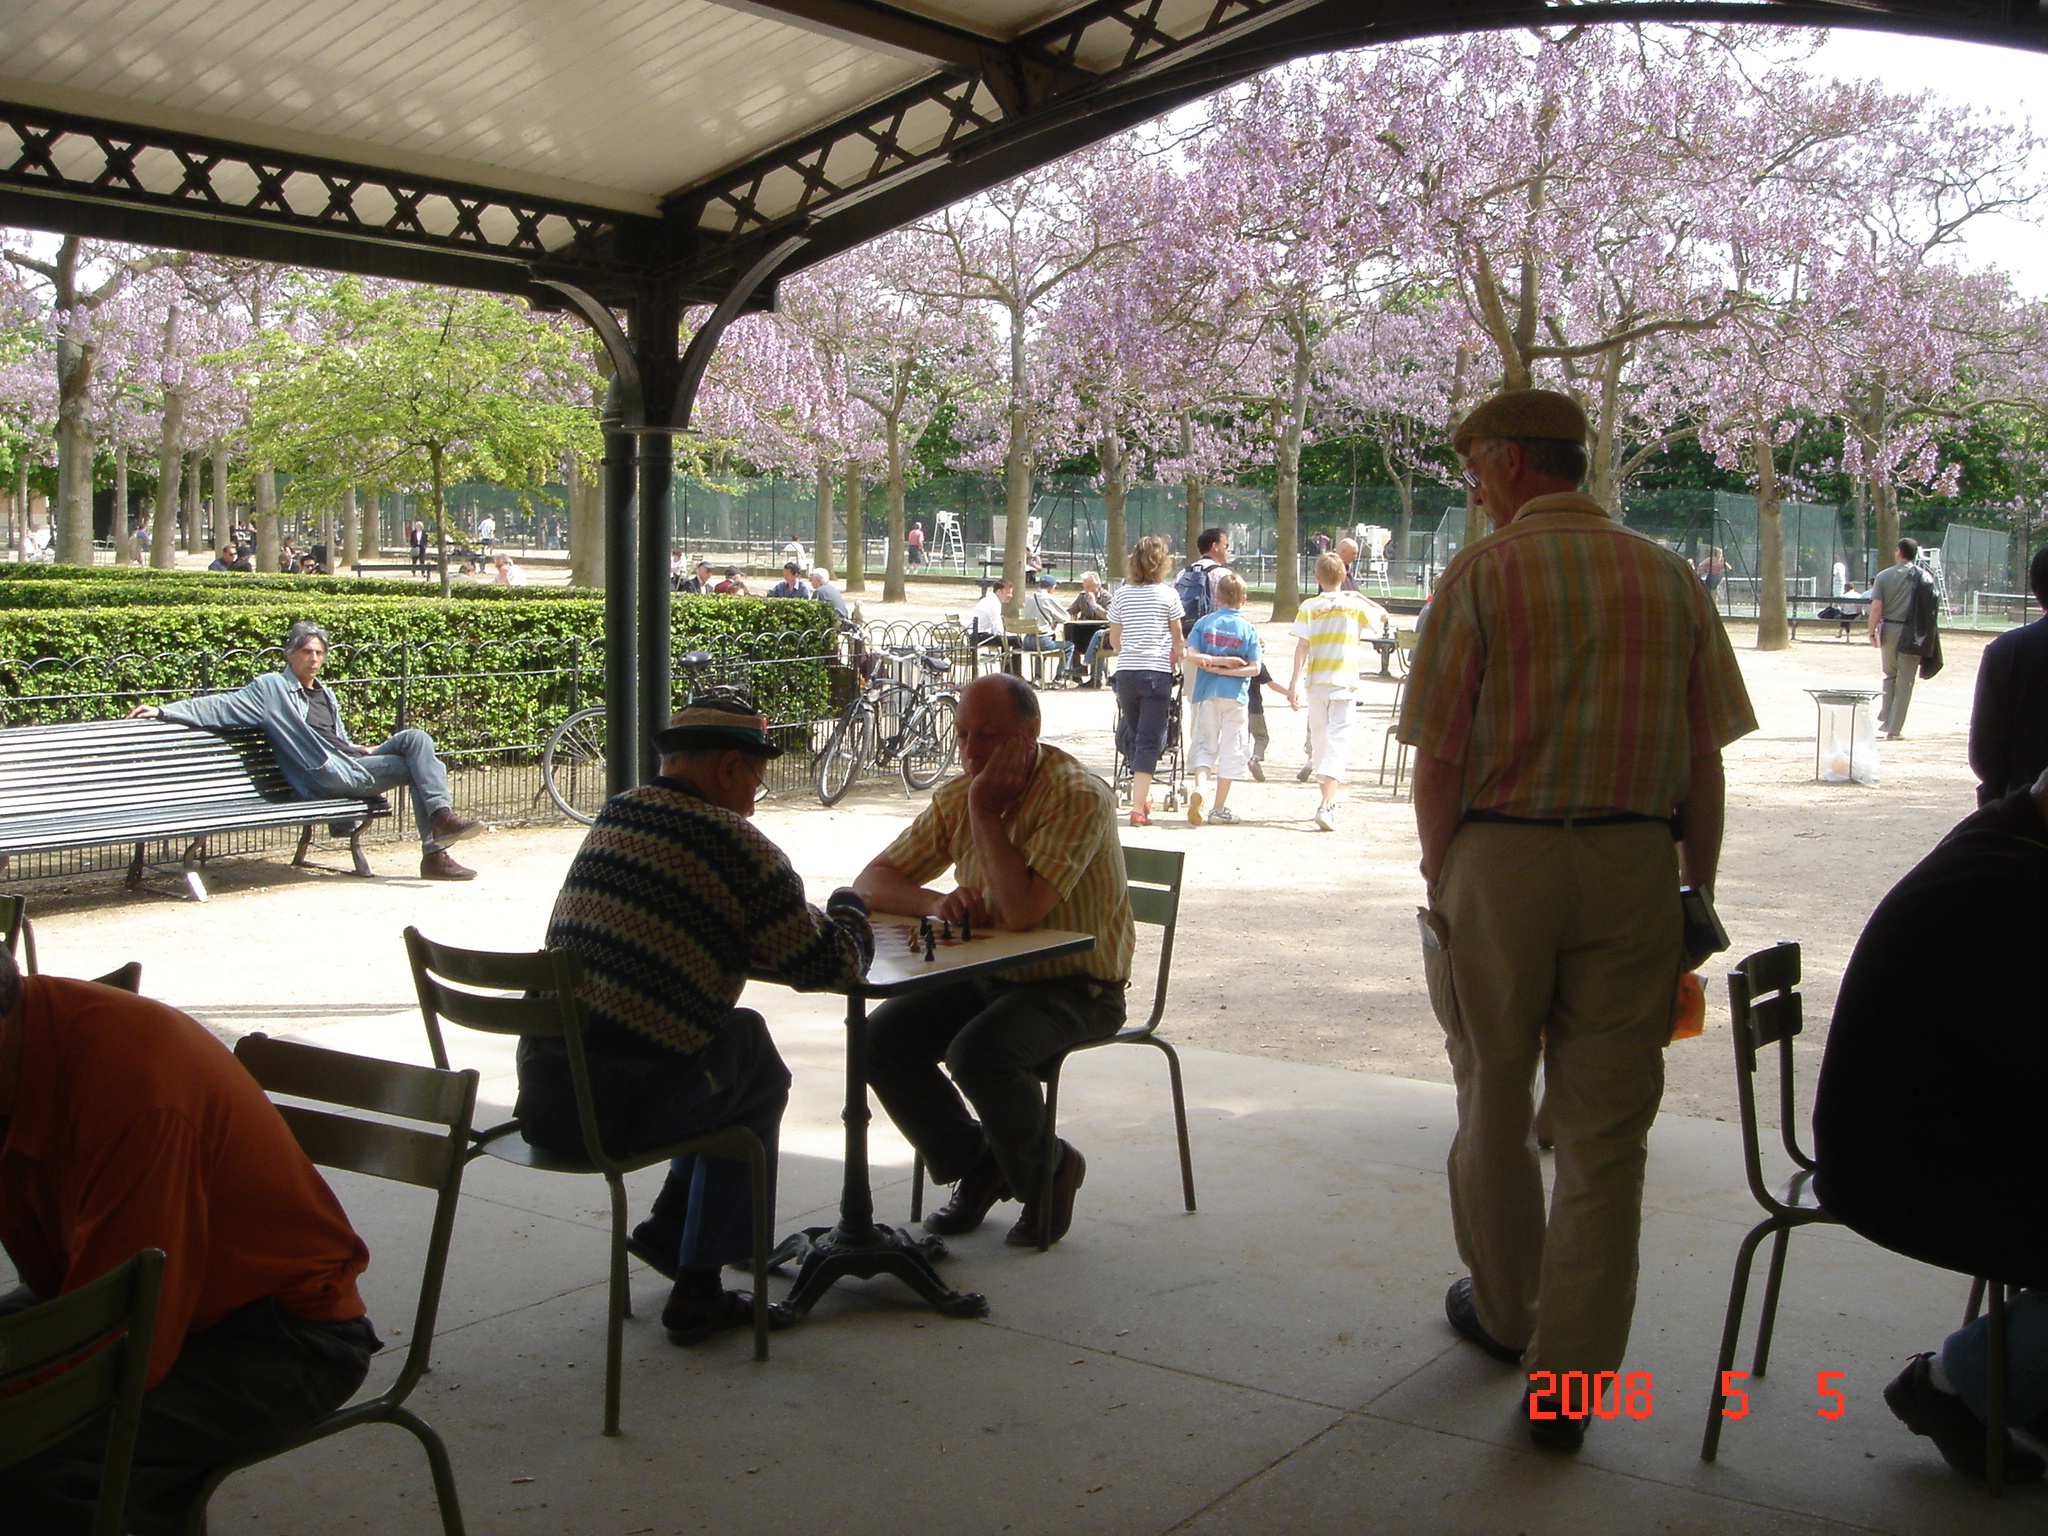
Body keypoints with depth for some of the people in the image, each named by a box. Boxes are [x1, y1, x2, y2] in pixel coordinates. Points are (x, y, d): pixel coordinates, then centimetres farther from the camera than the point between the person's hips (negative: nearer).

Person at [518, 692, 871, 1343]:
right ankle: (698, 1291, 21)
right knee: (757, 1070, 19)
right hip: (619, 1107, -7)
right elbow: (827, 965, -4)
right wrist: (849, 911, 16)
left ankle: (671, 1227, 32)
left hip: (540, 1092, 7)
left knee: (737, 1032, 24)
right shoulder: (733, 842, -9)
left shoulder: (611, 817, 14)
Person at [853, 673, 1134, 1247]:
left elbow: (1022, 910, -32)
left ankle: (1047, 1171, -2)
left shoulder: (1079, 796, -20)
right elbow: (871, 882, 2)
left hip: (1076, 987, -7)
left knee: (978, 1051, -32)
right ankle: (978, 1168, 9)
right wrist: (936, 902, -19)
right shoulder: (957, 797, 2)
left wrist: (985, 811, -24)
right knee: (881, 1040, -12)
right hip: (986, 977, 7)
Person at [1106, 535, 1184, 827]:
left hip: (1126, 672, 3)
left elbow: (1114, 640, 13)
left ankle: (1142, 795, 31)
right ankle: (1138, 808, -9)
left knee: (1134, 735, 19)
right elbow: (1177, 638, 4)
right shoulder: (1168, 594, -3)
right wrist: (1175, 662, 22)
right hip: (1157, 673, -3)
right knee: (1149, 741, -3)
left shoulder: (1121, 594, 5)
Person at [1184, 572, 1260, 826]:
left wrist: (1215, 662, -6)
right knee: (1230, 750, 6)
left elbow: (1192, 655, -9)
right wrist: (1228, 668, -6)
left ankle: (1199, 786, -16)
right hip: (1235, 695, -1)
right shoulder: (1248, 629, 0)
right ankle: (1218, 808, 8)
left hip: (1207, 693, 2)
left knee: (1205, 745, 12)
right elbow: (1255, 668, -8)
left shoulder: (1204, 623, 2)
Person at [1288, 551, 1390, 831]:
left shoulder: (1309, 607, -1)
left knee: (1319, 742, 16)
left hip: (1315, 682, 2)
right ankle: (1324, 806, -21)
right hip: (1344, 682, -2)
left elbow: (1302, 645, -9)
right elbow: (1382, 615, 18)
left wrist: (1296, 681, -12)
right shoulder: (1354, 606, 0)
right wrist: (1360, 596, 22)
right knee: (1338, 743, -6)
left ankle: (1327, 800, 30)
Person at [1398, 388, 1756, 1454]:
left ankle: (1502, 1312, 35)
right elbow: (1705, 762, 4)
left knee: (1495, 1100, 17)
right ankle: (1570, 1380, 9)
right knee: (1605, 1128, 6)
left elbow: (1438, 754, -7)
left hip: (1500, 856, -2)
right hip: (1633, 866, 2)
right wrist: (1696, 891, 12)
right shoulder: (1670, 579, 6)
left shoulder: (1482, 573, -4)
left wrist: (1441, 879, 4)